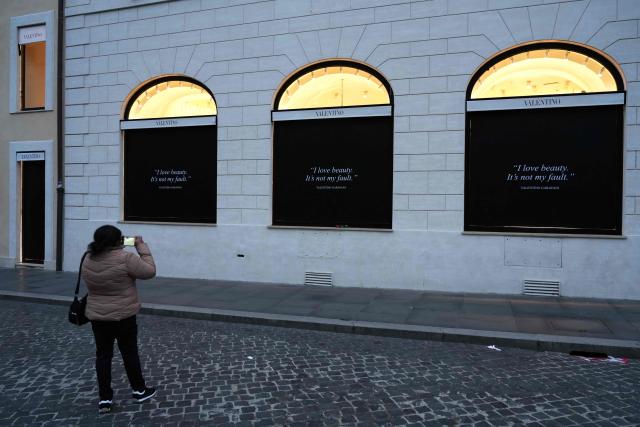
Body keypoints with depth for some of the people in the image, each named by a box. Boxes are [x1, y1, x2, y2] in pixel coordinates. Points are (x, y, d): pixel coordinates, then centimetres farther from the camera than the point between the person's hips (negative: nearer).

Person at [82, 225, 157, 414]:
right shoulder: (125, 259, -22)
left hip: (97, 316, 5)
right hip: (123, 316, -4)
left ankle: (105, 398, 16)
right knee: (130, 353, 11)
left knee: (103, 355, 12)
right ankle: (140, 390, 26)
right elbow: (150, 271, -14)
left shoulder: (88, 260, -1)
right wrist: (141, 246, -8)